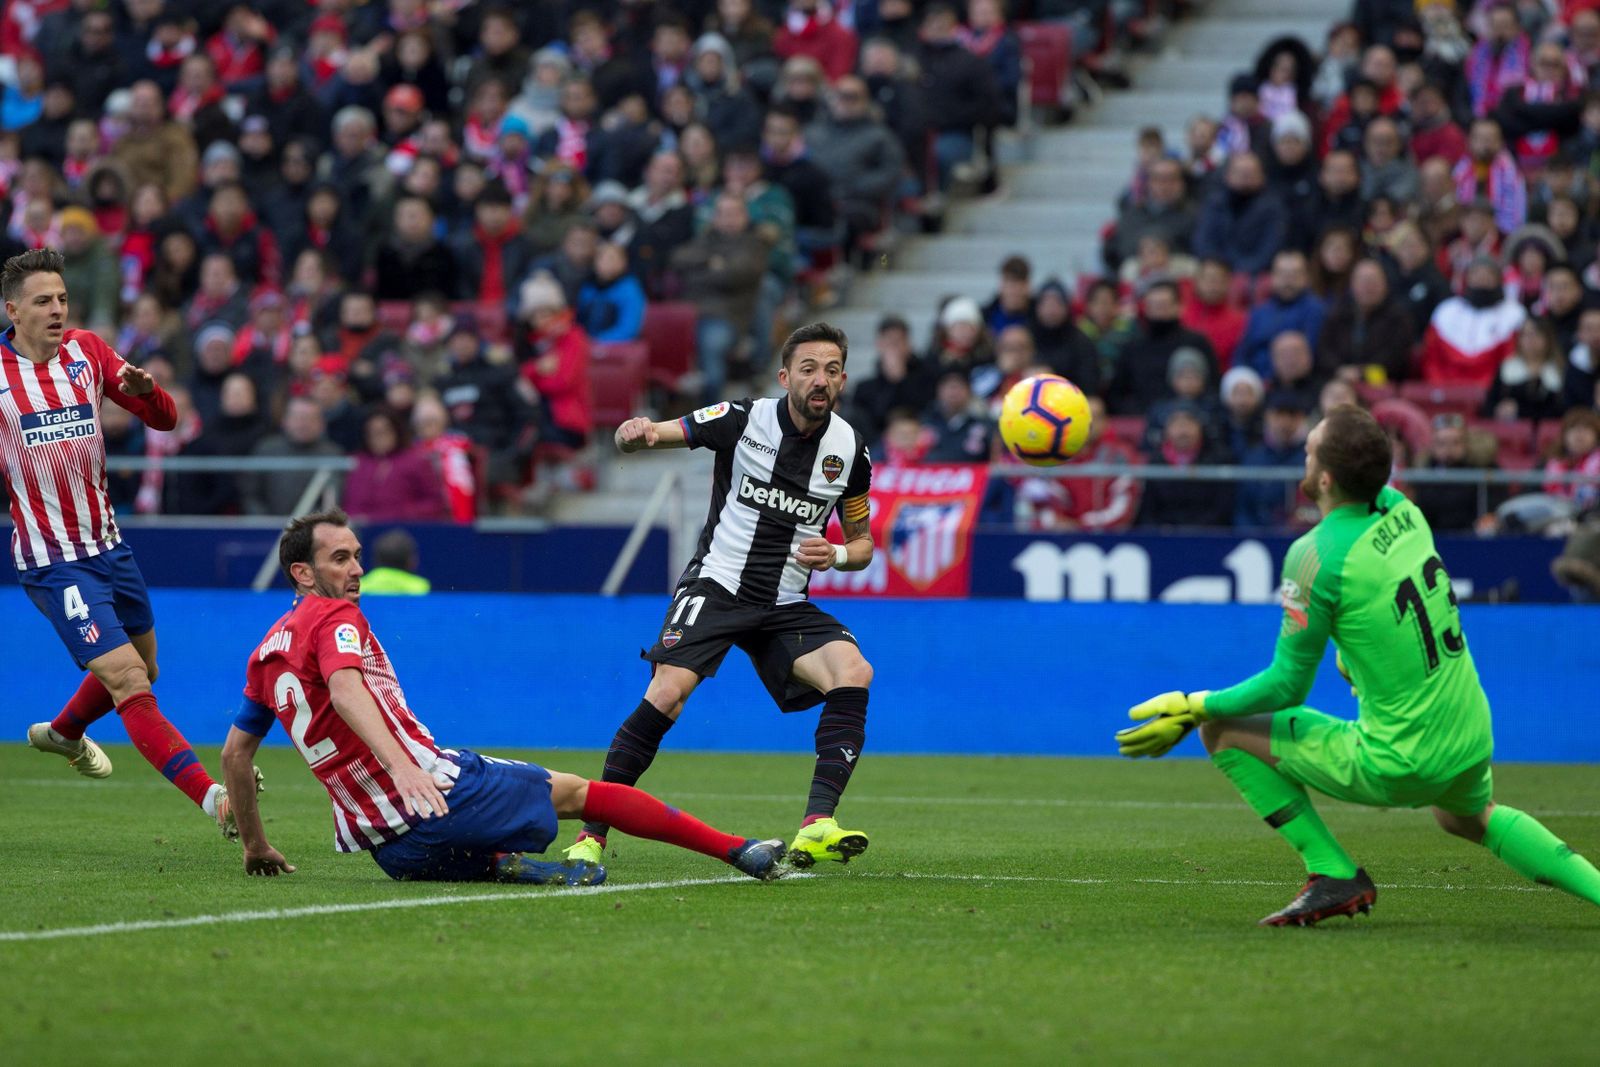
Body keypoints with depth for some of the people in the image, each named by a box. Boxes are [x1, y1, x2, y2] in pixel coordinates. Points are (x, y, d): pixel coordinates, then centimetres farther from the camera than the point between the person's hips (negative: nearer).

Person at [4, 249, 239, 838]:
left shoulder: (86, 350, 3)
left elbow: (164, 419, 5)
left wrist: (143, 388, -18)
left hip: (108, 542, 6)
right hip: (54, 561, -6)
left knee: (141, 668, 24)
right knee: (128, 682, -16)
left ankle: (63, 733, 52)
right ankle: (213, 797, -22)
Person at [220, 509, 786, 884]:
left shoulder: (267, 651, 18)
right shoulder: (335, 617, -5)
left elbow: (235, 751, 25)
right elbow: (345, 690, -25)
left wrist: (256, 847, 35)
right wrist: (400, 767, -39)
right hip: (434, 790, -6)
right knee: (573, 790, 9)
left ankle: (503, 866, -3)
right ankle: (739, 851, 9)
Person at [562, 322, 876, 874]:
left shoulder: (849, 447, 2)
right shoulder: (742, 419, -8)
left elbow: (862, 543, 15)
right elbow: (644, 436, -9)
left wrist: (837, 555, -10)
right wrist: (634, 431, -34)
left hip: (786, 606, 3)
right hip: (716, 586, -3)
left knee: (854, 671, -23)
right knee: (667, 693, -25)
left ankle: (817, 826, -29)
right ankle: (593, 834, -15)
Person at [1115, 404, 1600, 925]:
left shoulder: (1317, 555, -20)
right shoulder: (1402, 510, -1)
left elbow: (1287, 686, -12)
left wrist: (1193, 707, -3)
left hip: (1397, 768, -7)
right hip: (1472, 743, 7)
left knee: (1223, 731, 4)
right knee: (1471, 818, 41)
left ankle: (1335, 876, 4)